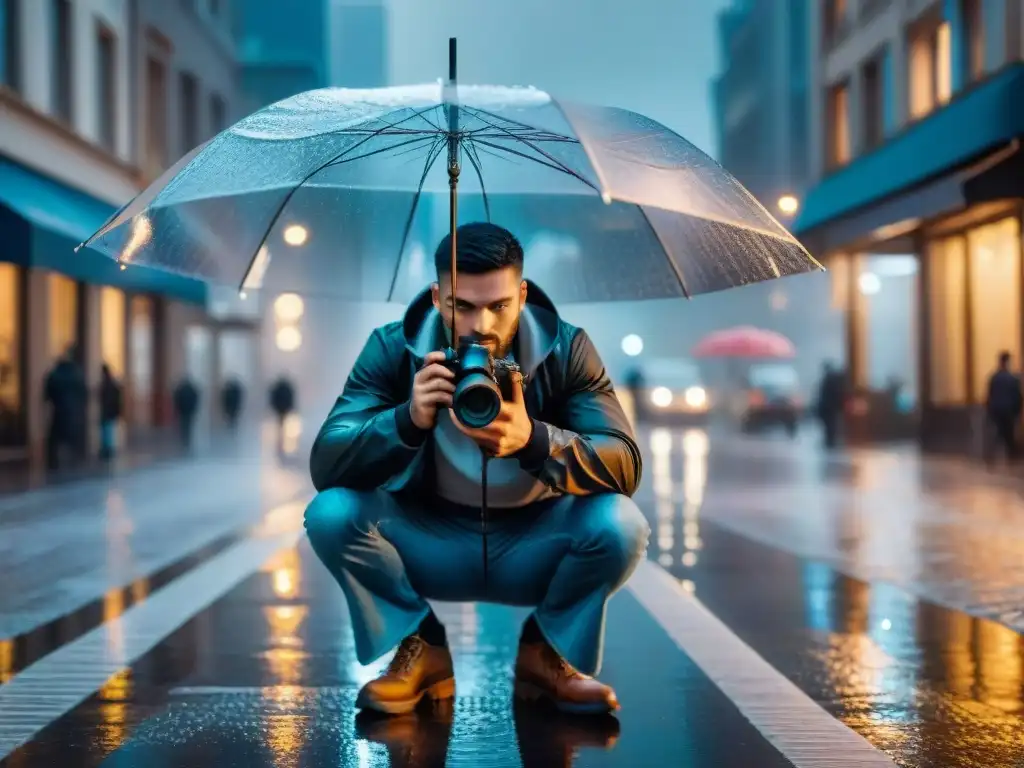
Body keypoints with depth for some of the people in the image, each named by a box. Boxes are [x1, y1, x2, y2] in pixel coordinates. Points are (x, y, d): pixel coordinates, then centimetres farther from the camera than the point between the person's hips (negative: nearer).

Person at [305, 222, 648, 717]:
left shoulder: (565, 350, -15)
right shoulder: (392, 350, -15)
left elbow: (625, 467, -24)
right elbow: (325, 466, -22)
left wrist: (534, 439, -43)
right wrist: (409, 420, -40)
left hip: (531, 547, 0)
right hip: (429, 544, 0)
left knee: (618, 522, -30)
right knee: (331, 513, -26)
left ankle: (547, 654, 0)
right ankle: (421, 651, -2)